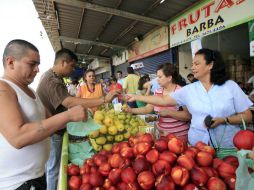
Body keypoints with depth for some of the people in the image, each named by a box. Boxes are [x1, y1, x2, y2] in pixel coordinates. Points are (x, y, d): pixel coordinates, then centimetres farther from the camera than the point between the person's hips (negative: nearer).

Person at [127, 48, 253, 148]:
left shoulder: (230, 86, -5)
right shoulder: (189, 90, -2)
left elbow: (247, 116, -1)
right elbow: (164, 100, -2)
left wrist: (223, 120, -18)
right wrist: (137, 97, -6)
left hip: (228, 145, -1)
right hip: (198, 145, 1)